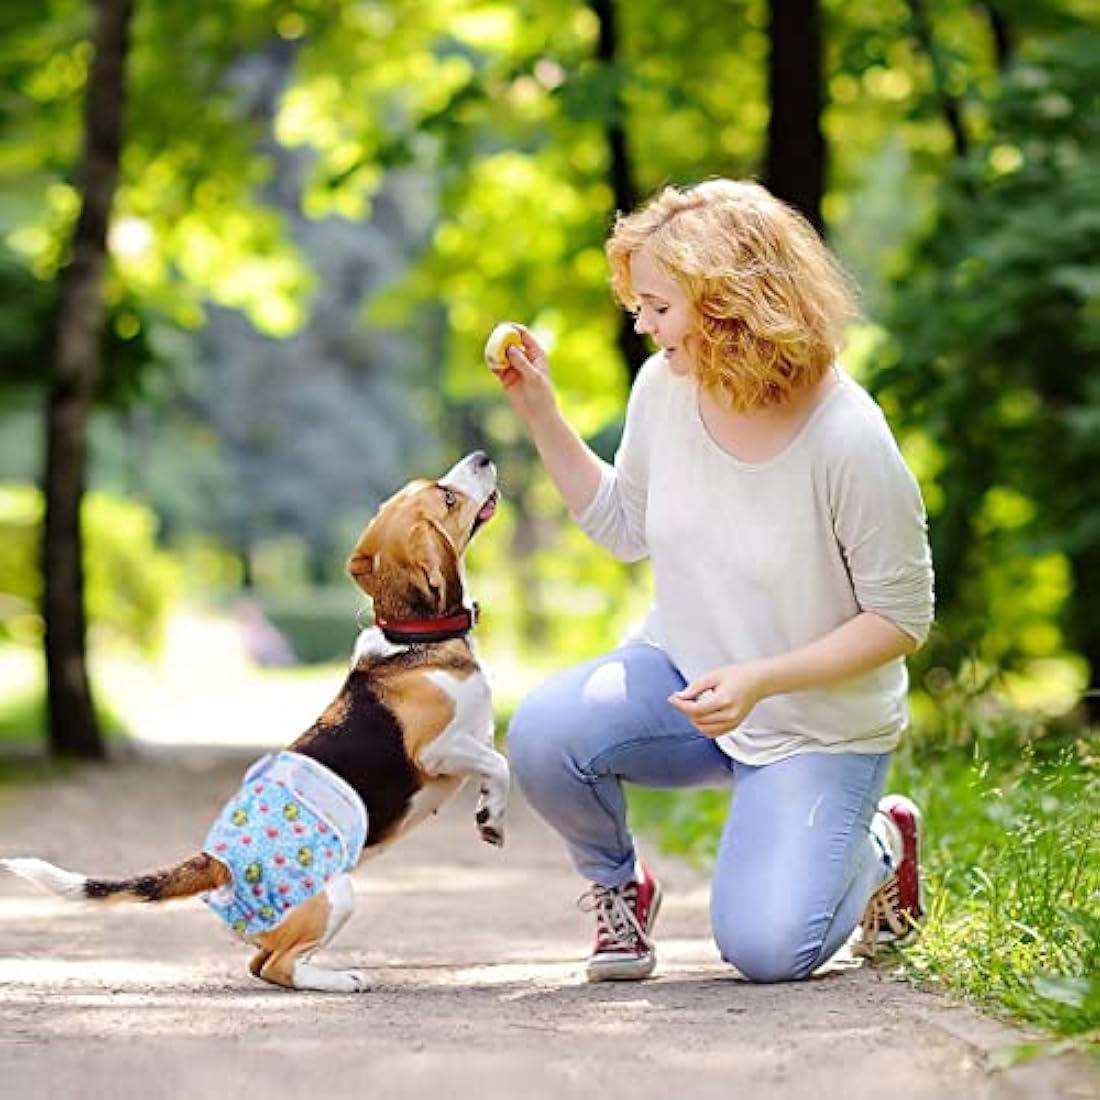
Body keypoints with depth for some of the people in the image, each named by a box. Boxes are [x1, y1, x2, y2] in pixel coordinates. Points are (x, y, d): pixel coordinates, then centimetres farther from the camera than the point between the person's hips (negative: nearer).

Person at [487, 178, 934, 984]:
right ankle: (618, 885, 6)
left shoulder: (849, 441, -25)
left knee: (767, 950, -17)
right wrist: (539, 412, -2)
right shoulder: (664, 389, -9)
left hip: (818, 725, -4)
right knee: (545, 735, -26)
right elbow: (626, 527, 9)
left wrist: (761, 680, -26)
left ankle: (881, 846, 18)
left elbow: (903, 619, -16)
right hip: (680, 675, 4)